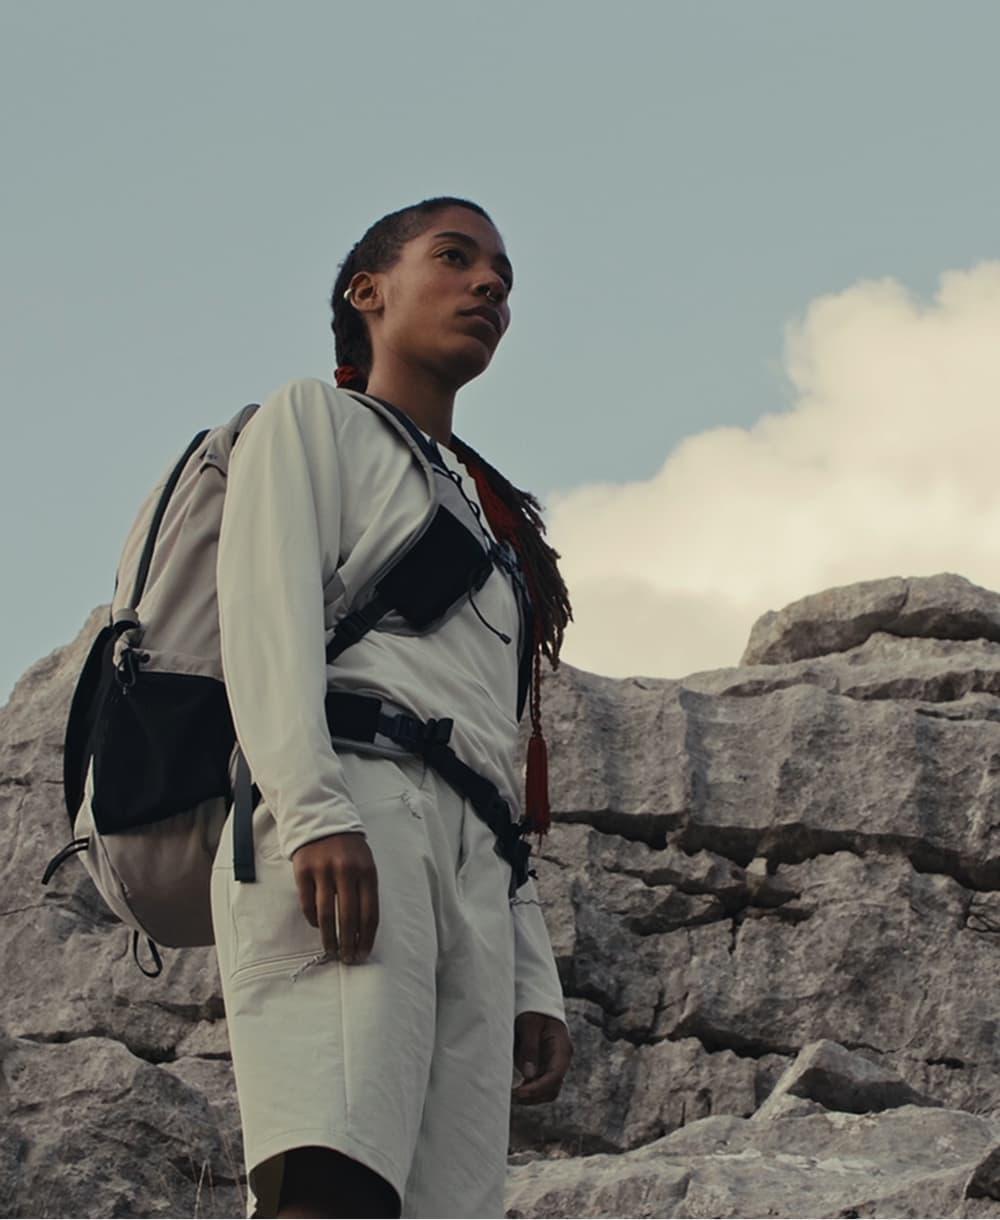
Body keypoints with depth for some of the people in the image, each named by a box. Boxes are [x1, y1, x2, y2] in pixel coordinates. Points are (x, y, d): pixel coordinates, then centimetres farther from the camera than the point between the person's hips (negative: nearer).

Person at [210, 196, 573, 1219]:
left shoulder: (494, 523, 38)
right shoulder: (312, 420, 19)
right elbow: (267, 617, -1)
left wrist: (535, 983, 19)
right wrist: (315, 812, -19)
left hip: (473, 866, 7)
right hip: (353, 796, -7)